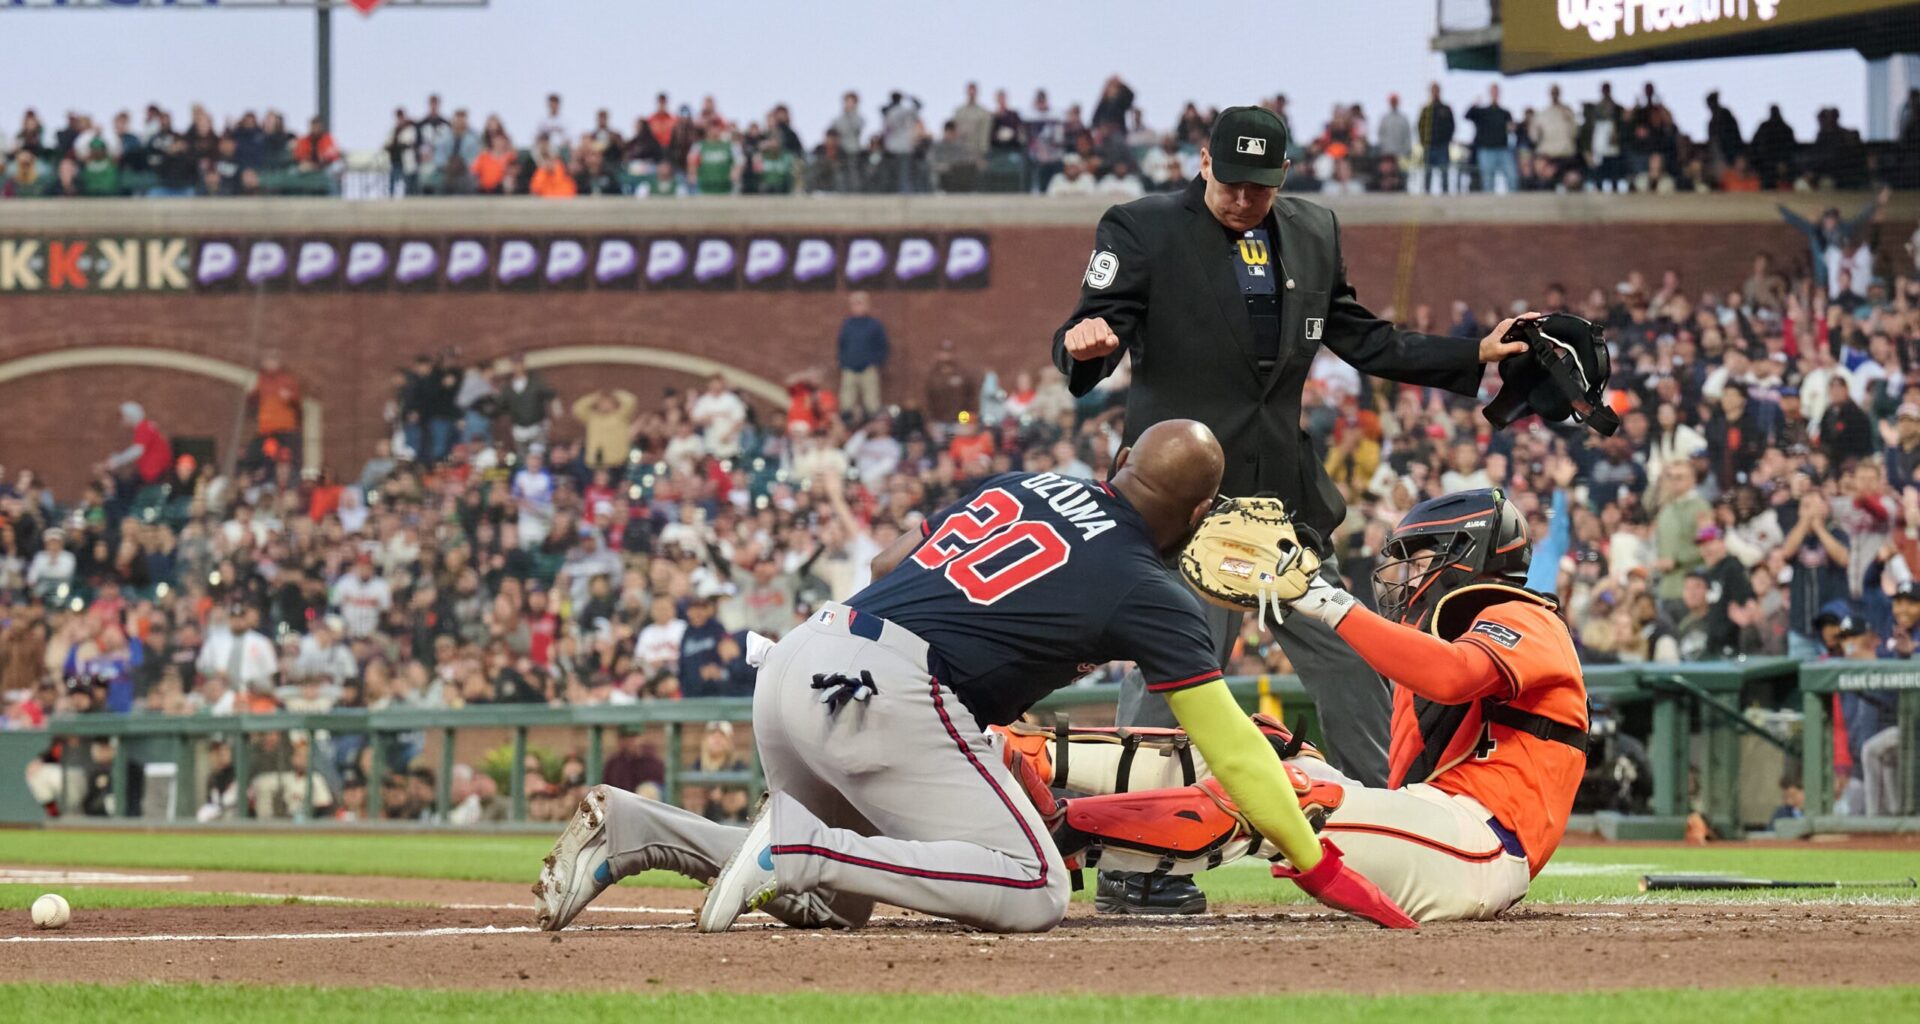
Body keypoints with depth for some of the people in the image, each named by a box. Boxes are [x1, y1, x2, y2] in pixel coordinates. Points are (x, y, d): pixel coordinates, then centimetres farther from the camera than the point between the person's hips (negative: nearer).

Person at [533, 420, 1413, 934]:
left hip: (796, 657, 8)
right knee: (1033, 893, -8)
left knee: (834, 892, 24)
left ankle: (637, 829, 2)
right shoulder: (1151, 594, 3)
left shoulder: (1018, 484, 21)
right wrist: (1320, 869, 7)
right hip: (885, 692, -8)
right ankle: (796, 846, -19)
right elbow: (1232, 747, 2)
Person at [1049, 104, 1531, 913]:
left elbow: (1363, 341, 19)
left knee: (1349, 664, 9)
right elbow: (1095, 330, -12)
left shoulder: (1313, 234, 14)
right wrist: (1085, 346, -36)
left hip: (1287, 497, 6)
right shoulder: (1143, 231, -3)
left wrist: (1475, 355, 13)